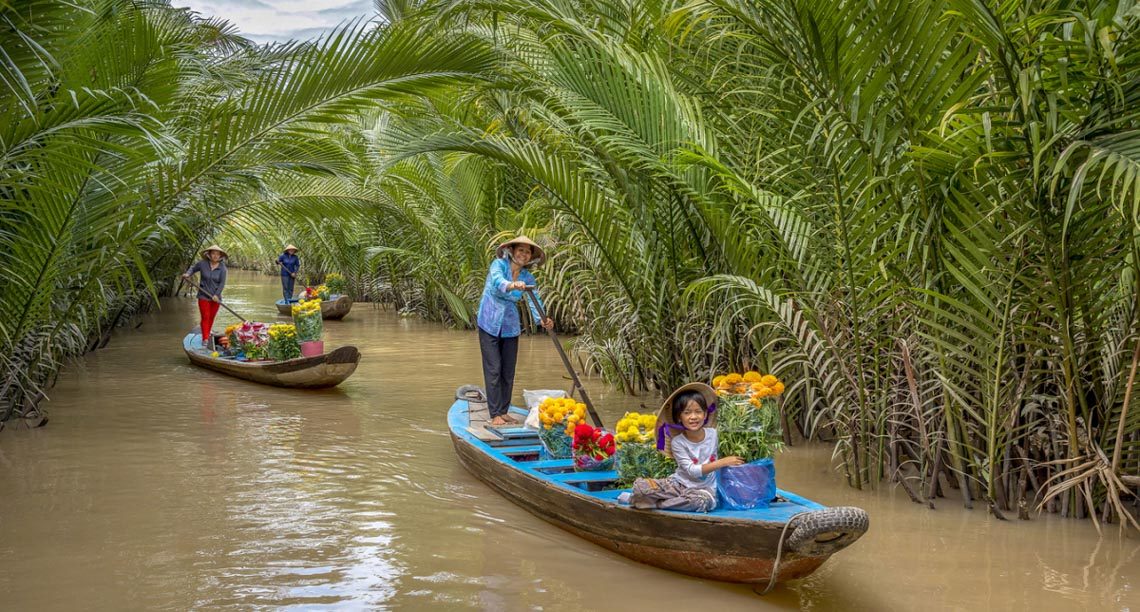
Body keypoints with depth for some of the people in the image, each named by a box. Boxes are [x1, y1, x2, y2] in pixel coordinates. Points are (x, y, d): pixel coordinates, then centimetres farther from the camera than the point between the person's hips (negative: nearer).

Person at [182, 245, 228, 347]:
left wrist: (216, 295, -15)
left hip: (215, 297, 1)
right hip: (204, 296, -1)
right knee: (205, 317, -7)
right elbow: (193, 268, 12)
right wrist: (188, 274, -7)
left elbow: (222, 283, -7)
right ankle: (205, 339, -10)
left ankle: (207, 335, 26)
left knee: (211, 317, 10)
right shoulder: (202, 263, -7)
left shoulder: (222, 268, -6)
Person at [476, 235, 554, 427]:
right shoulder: (499, 265, -11)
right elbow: (497, 280, -34)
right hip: (490, 325, -5)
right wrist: (512, 286, -56)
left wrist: (542, 319, -33)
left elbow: (534, 300, -12)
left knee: (509, 371, 8)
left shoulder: (527, 278, 1)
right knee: (493, 370, -7)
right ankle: (495, 415, -4)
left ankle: (504, 411, 19)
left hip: (510, 327, 5)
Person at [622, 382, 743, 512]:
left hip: (705, 487, 2)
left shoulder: (713, 434, -2)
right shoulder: (678, 442, -10)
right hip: (679, 483, -2)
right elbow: (692, 471, -18)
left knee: (703, 500, -38)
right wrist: (722, 462, -23)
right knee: (641, 485, -29)